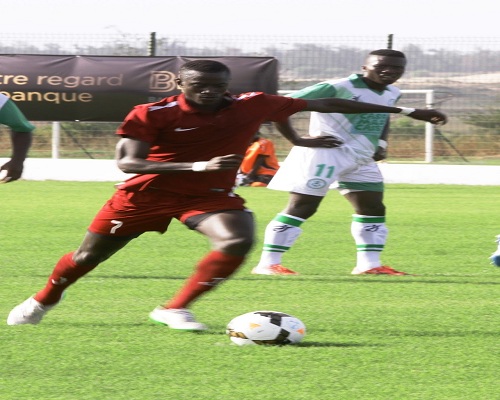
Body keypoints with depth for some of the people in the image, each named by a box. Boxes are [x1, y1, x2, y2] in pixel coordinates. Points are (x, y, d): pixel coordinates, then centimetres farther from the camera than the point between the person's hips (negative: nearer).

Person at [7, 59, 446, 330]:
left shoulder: (251, 106, -12)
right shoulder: (152, 114, -20)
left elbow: (324, 104, -7)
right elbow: (127, 162, -26)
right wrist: (198, 166, -36)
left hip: (212, 195, 2)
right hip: (147, 193, -2)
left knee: (238, 241, -26)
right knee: (90, 254, 7)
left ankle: (176, 309, -14)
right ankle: (42, 301, 35)